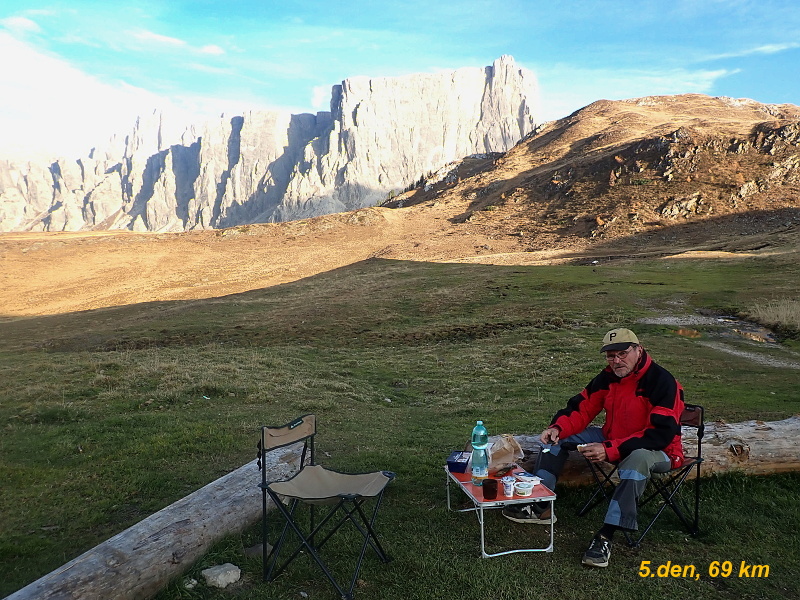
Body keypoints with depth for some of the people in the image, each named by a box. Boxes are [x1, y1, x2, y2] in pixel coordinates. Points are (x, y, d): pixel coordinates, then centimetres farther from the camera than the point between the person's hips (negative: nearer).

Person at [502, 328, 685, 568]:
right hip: (612, 439, 7)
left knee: (638, 458, -43)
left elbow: (661, 433, -30)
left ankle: (606, 536, -36)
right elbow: (582, 408, 1)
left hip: (656, 450, -7)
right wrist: (557, 428, -21)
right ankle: (541, 507, -2)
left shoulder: (662, 382, -23)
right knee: (556, 436, -2)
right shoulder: (608, 377, -3)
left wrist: (609, 449, -36)